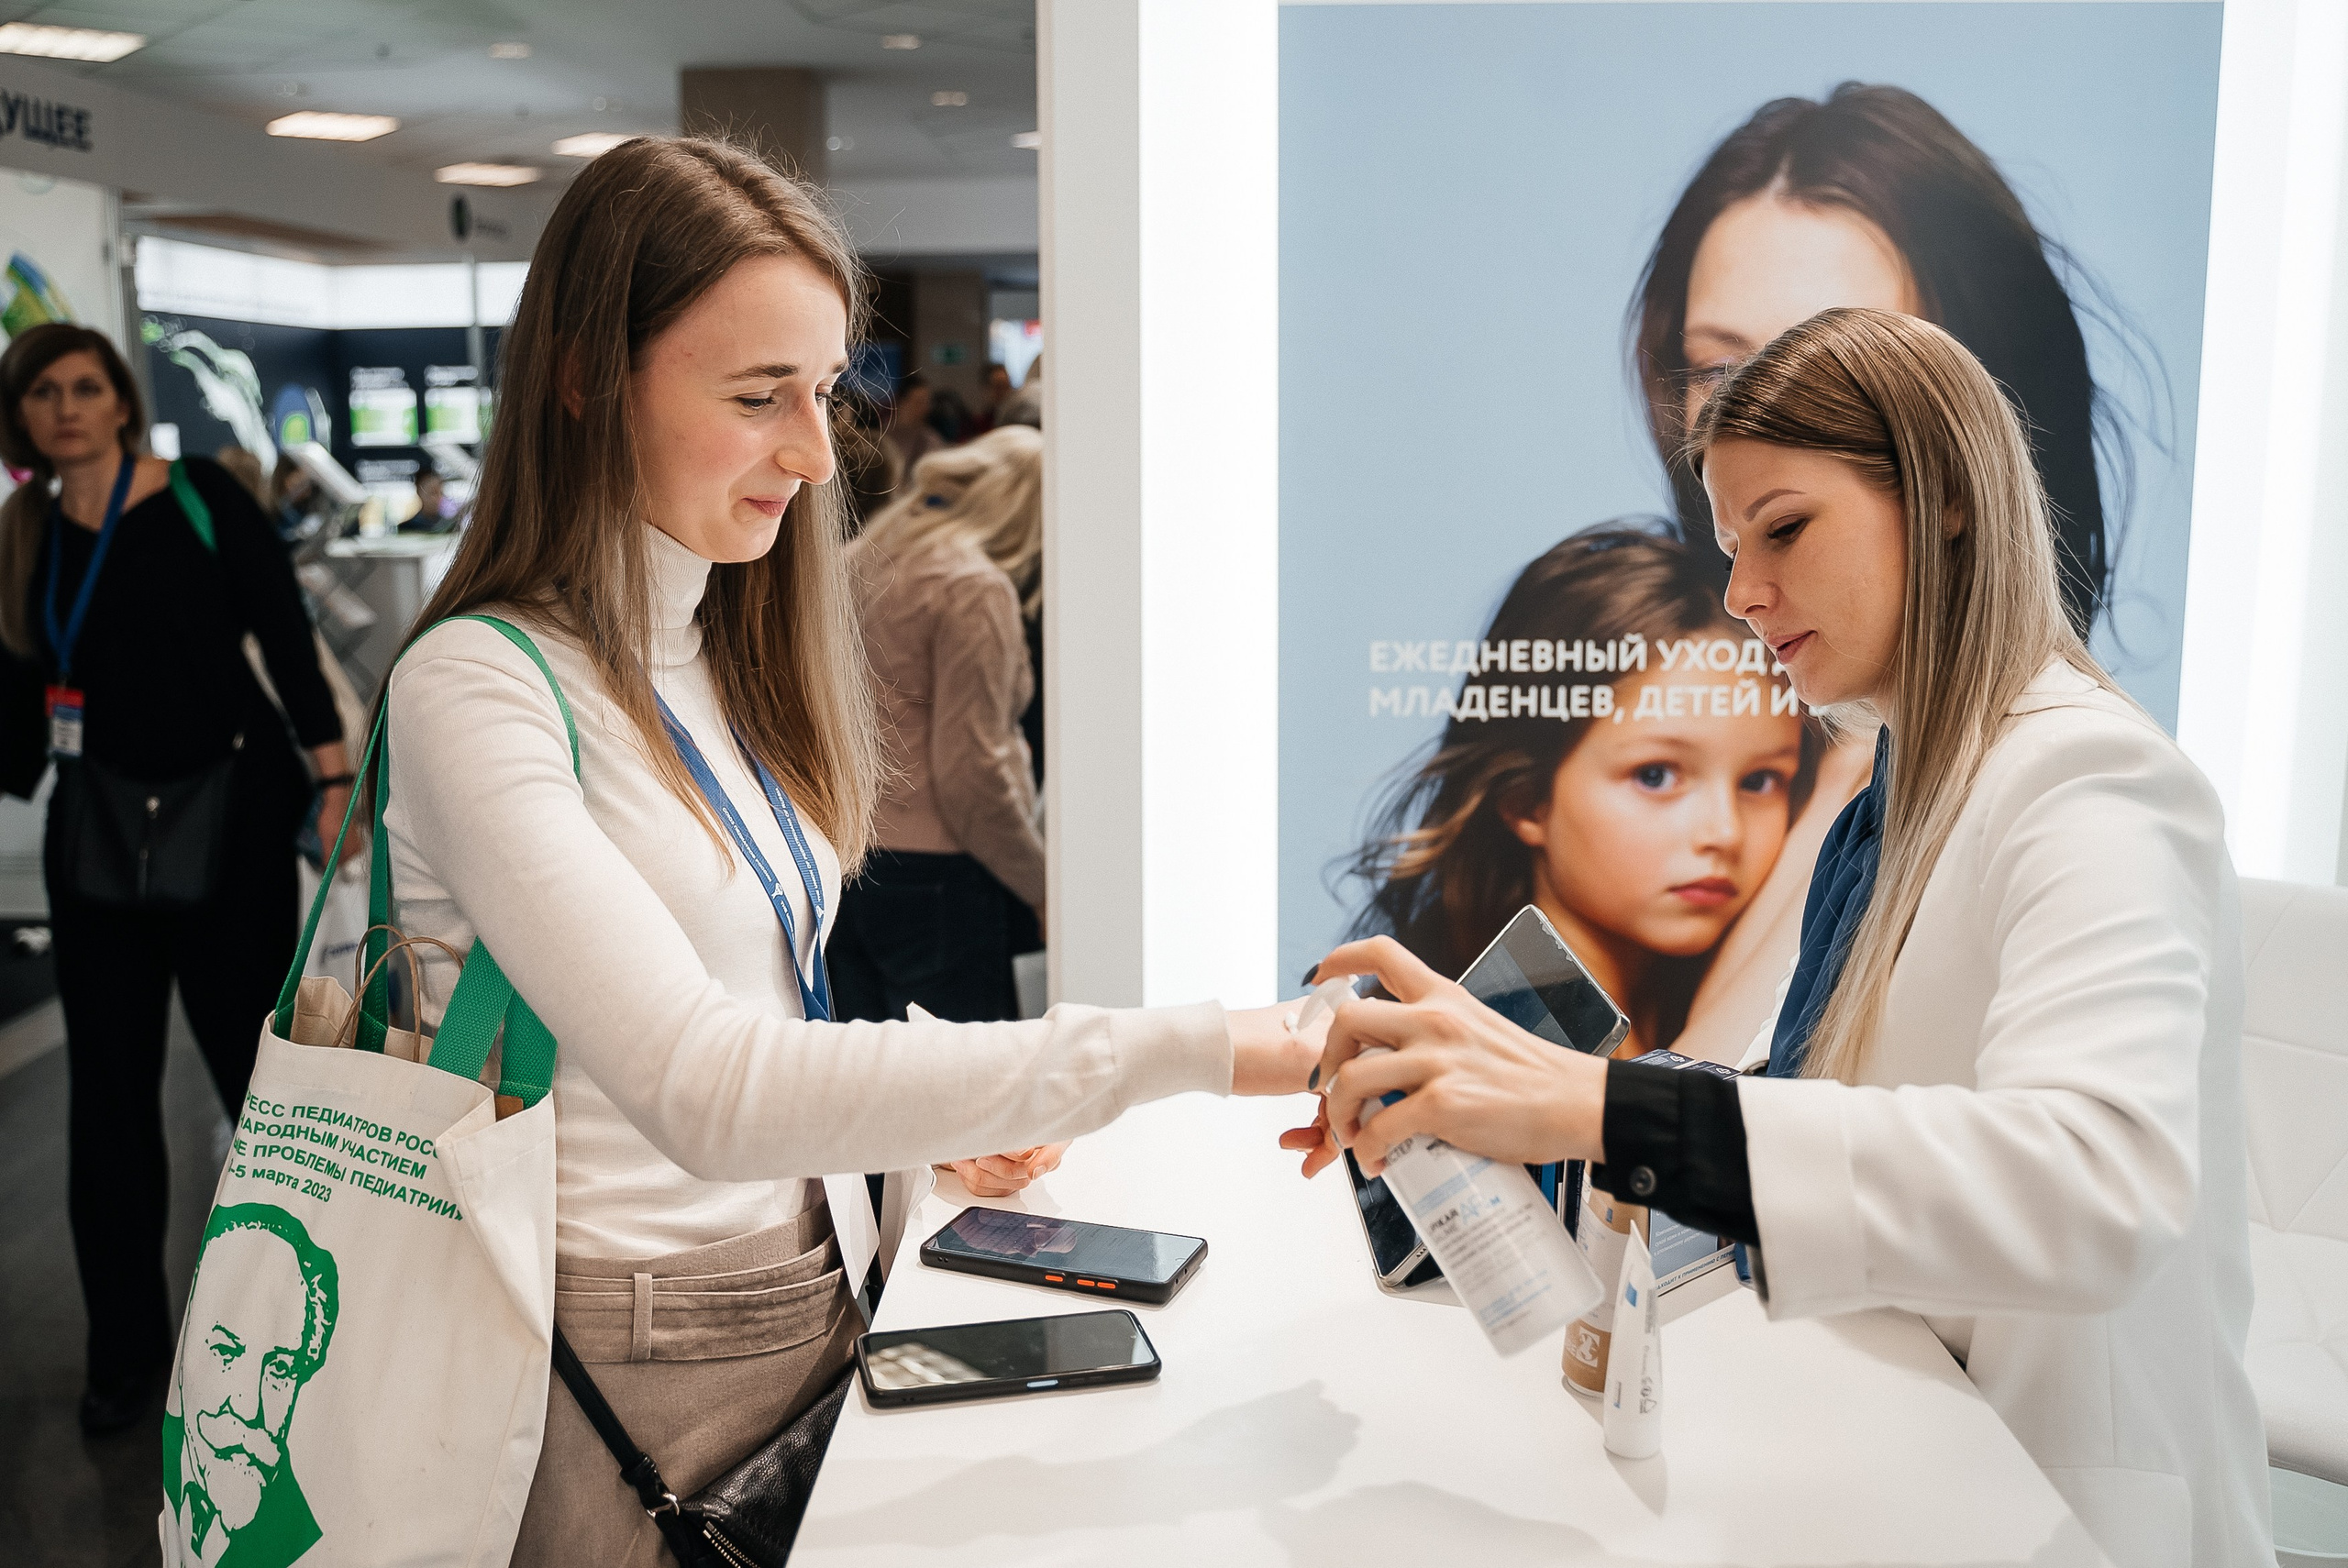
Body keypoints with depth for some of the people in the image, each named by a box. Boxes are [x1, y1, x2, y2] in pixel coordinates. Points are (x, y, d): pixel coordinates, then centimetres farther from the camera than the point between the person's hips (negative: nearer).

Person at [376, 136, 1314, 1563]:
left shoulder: (729, 657, 6)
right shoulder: (479, 685, -19)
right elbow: (702, 1090, -31)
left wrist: (931, 1114, -3)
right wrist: (1189, 1051, -34)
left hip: (819, 1299, 7)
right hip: (627, 1361, -6)